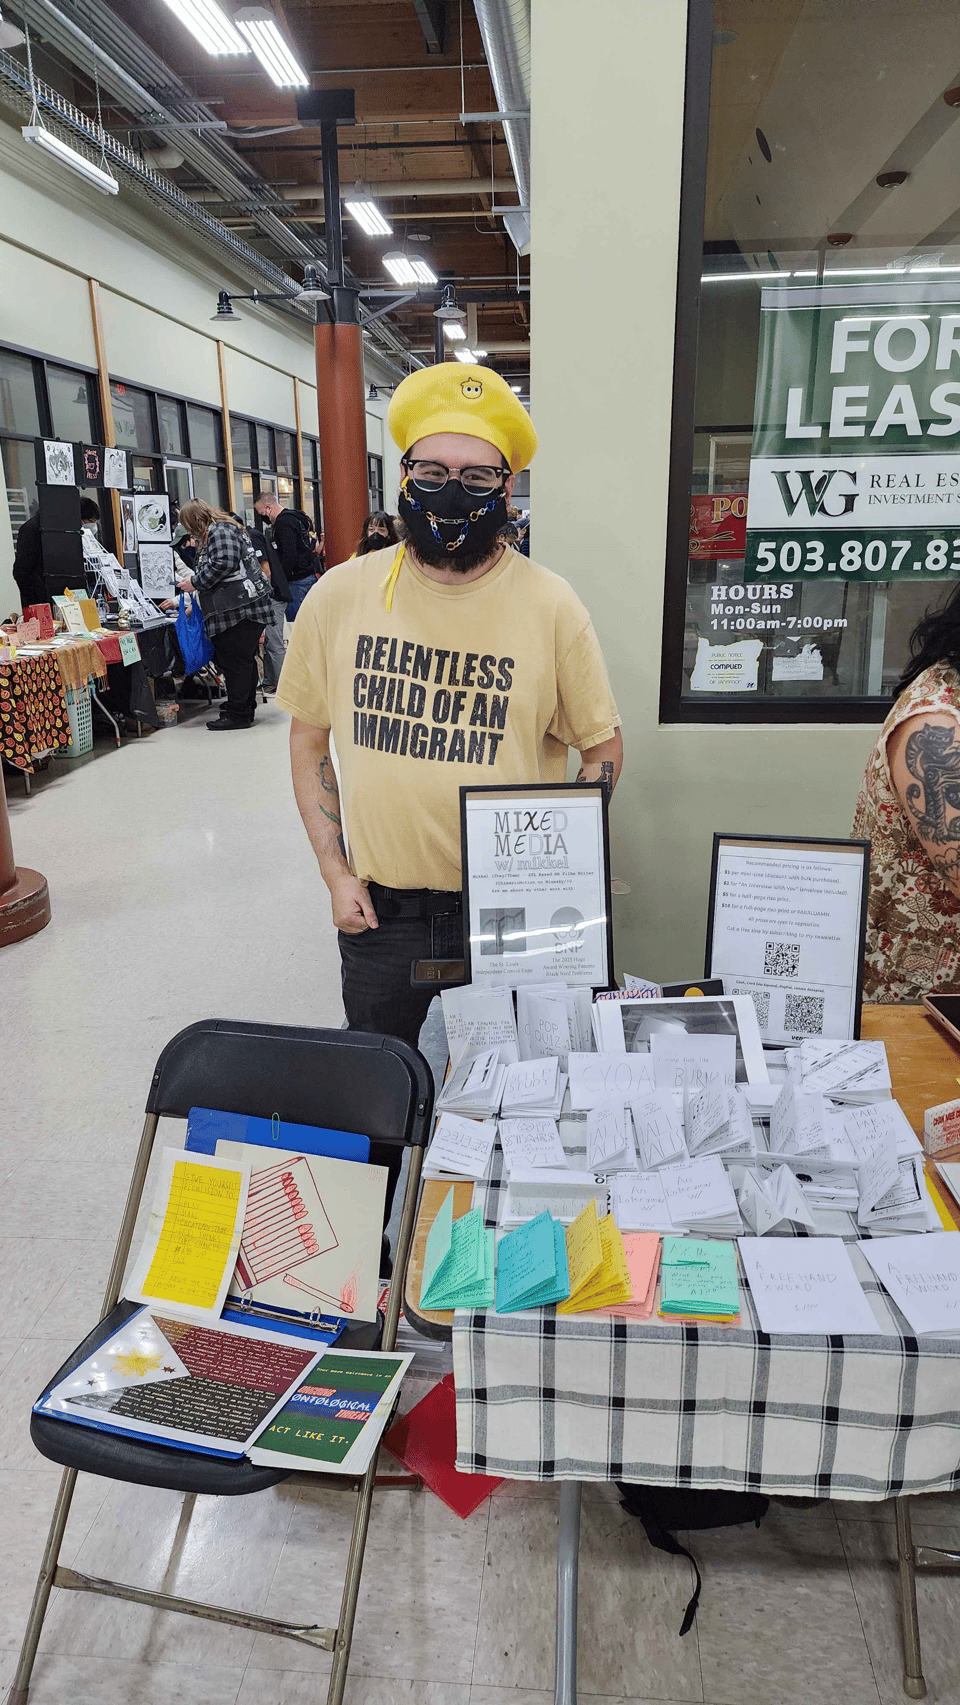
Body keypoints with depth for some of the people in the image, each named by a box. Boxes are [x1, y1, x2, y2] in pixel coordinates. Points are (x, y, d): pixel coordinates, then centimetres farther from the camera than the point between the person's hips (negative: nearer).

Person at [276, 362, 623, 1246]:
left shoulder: (550, 604, -8)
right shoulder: (341, 594, -3)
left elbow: (601, 744, 1)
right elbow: (310, 737, 6)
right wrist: (336, 870, 0)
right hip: (380, 903, 2)